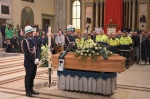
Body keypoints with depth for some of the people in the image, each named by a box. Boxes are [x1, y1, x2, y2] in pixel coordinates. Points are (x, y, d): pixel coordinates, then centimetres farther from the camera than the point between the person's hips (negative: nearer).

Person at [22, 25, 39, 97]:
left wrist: (37, 59, 3)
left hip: (34, 62, 8)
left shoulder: (32, 40, 13)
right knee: (28, 77, 0)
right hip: (29, 62, -8)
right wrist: (34, 60, -17)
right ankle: (28, 91, 9)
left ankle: (31, 90, 24)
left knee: (32, 77, 14)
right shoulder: (25, 41, -12)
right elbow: (27, 53, -18)